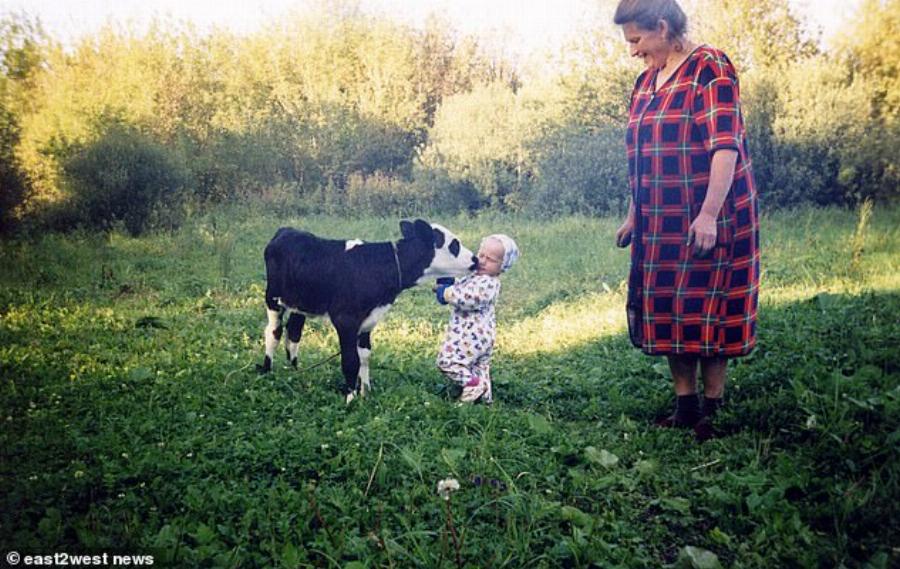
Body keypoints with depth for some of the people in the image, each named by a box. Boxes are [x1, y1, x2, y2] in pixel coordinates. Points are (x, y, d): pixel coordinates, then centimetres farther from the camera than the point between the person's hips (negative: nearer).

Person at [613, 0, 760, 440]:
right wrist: (634, 215, 17)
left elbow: (726, 147, -19)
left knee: (706, 307, -1)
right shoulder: (646, 80, 13)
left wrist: (709, 214, -25)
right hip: (662, 222, 8)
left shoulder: (709, 68, -11)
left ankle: (712, 411, 12)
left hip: (707, 219, -8)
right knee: (666, 309, 9)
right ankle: (684, 406, 20)